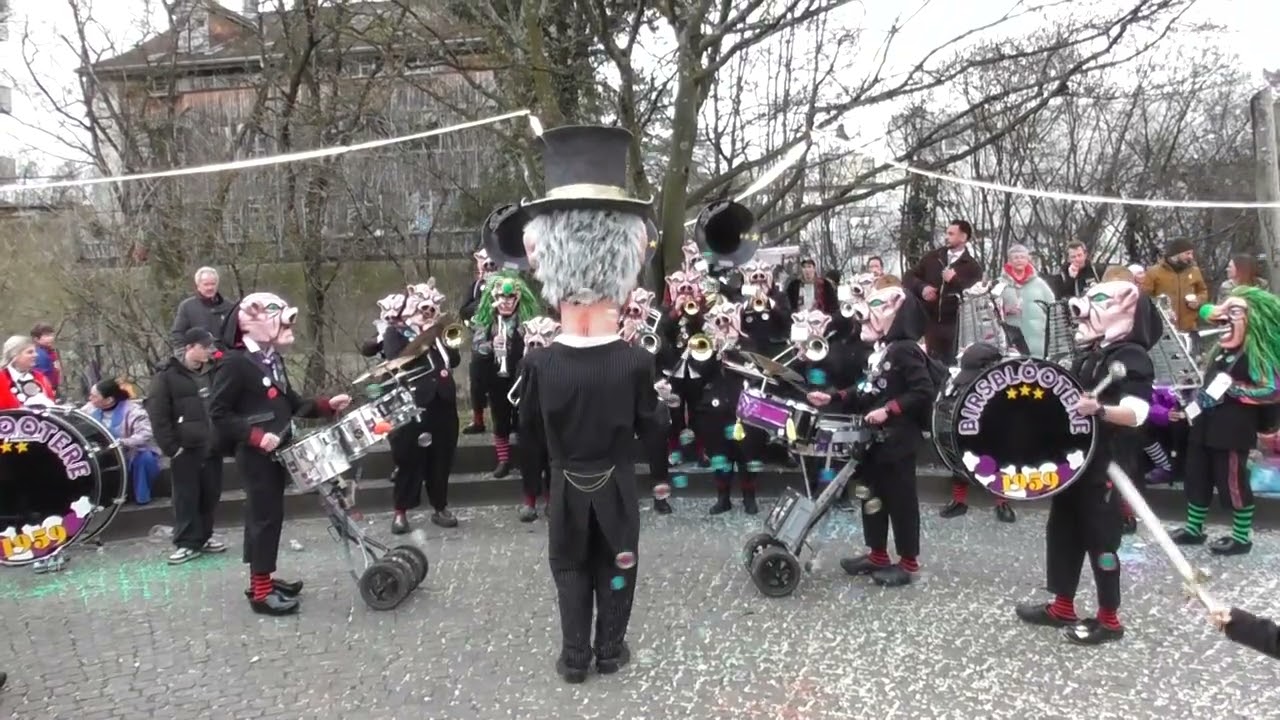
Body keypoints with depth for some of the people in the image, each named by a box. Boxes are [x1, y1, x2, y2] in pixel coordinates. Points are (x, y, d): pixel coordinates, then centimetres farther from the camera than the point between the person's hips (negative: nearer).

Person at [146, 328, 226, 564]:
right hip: (186, 449, -5)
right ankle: (187, 543, 8)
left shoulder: (212, 373, 12)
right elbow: (158, 417, -9)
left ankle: (203, 537, 24)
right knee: (186, 497, 0)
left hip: (213, 447, 5)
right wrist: (171, 447, -13)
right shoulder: (167, 376, -6)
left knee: (210, 494, 10)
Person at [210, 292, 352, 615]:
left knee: (268, 516, 15)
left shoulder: (273, 360, 12)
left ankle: (263, 578, 27)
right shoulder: (236, 363, -15)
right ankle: (260, 591, 4)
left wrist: (325, 405, 3)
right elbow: (218, 413, -17)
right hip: (256, 456, -9)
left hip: (277, 452, 9)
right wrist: (255, 436, -24)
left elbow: (290, 402, 17)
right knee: (265, 517, -4)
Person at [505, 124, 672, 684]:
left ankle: (574, 657, 27)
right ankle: (610, 651, 32)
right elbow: (652, 429, -7)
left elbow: (530, 432, -3)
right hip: (615, 487, 0)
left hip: (567, 489, 0)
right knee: (616, 571, 18)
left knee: (571, 573, 18)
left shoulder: (540, 365, -18)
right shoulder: (636, 363, -20)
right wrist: (661, 401, 11)